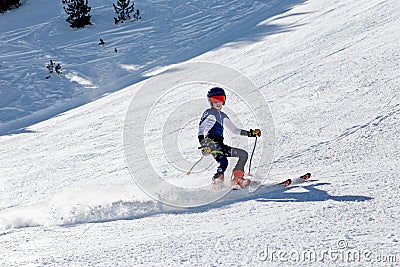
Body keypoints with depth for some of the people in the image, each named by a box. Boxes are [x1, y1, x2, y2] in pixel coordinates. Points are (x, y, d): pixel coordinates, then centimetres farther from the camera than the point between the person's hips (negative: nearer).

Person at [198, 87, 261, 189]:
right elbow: (201, 128, -7)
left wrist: (250, 133, 18)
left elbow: (234, 130, 27)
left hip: (220, 145, 8)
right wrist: (203, 143, -23)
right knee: (223, 162, -30)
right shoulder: (209, 113, 5)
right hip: (211, 143, -8)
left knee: (244, 154, 2)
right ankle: (216, 182, -28)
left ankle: (236, 179, -2)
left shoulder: (223, 116, 26)